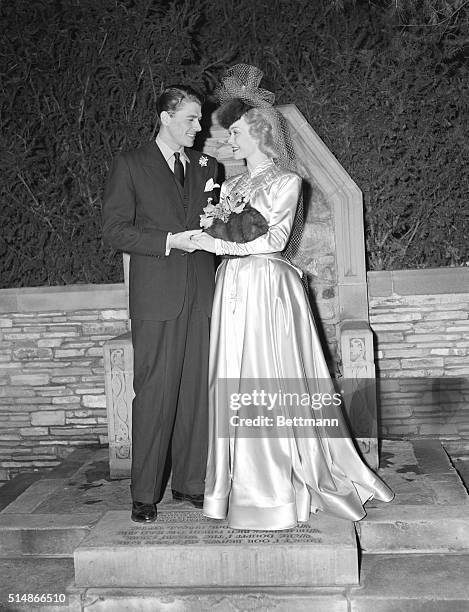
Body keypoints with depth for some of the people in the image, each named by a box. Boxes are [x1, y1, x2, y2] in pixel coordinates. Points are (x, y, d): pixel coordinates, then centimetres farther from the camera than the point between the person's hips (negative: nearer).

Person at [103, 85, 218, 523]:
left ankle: (190, 481, 16)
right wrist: (170, 241, -12)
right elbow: (114, 230, -2)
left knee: (198, 389, 4)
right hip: (156, 296, -4)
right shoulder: (131, 165, 5)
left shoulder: (206, 166, 18)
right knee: (154, 392, -4)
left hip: (201, 293, 4)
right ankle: (145, 494, 5)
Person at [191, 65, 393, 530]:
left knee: (270, 383, -5)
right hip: (232, 289, 6)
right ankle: (244, 486, 14)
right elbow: (218, 235, 16)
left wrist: (219, 244, -12)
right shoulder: (230, 185, 18)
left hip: (268, 288, -6)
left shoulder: (286, 181, 0)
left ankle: (278, 490, 5)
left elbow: (274, 240, -10)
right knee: (234, 385, 4)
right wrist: (208, 228, -5)